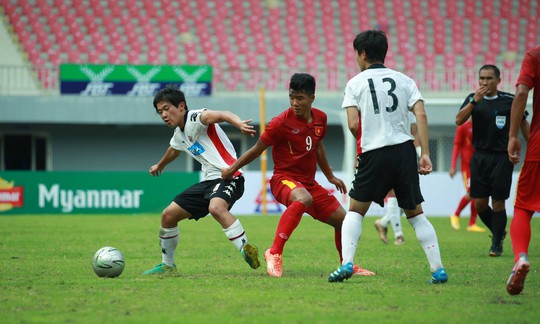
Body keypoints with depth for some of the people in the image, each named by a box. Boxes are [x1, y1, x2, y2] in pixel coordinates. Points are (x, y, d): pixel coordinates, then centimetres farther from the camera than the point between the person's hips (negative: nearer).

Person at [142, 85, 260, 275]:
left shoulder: (195, 118, -10)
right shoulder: (179, 135, 18)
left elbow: (221, 115, -31)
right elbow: (173, 151, 43)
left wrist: (239, 124, -53)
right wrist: (160, 166, 63)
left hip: (228, 176, -10)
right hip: (208, 180, 10)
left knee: (216, 208, -40)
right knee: (168, 215, 10)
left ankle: (246, 250, -43)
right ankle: (167, 265, 26)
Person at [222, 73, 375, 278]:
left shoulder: (320, 118, 3)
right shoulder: (281, 123, -16)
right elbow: (257, 149, -4)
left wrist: (330, 176, 30)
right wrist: (232, 169, 3)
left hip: (309, 182, 7)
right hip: (284, 179, -7)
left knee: (342, 219, 7)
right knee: (304, 199, -40)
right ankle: (274, 253, -40)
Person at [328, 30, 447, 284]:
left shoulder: (356, 83, 4)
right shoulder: (404, 80, 11)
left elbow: (353, 125, -6)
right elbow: (421, 115, -2)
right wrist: (425, 154, -4)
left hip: (374, 154, -2)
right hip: (405, 150, 3)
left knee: (355, 210, 12)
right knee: (415, 213, 12)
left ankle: (347, 263, -5)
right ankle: (438, 270, 4)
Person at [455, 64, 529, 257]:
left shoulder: (509, 101, -2)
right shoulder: (473, 99, 4)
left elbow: (523, 123, 10)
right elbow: (459, 120, -10)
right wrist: (474, 101, -21)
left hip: (502, 157, -3)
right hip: (480, 156, 3)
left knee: (498, 203, -4)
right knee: (479, 203, 2)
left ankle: (497, 244, 9)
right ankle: (499, 232, 27)